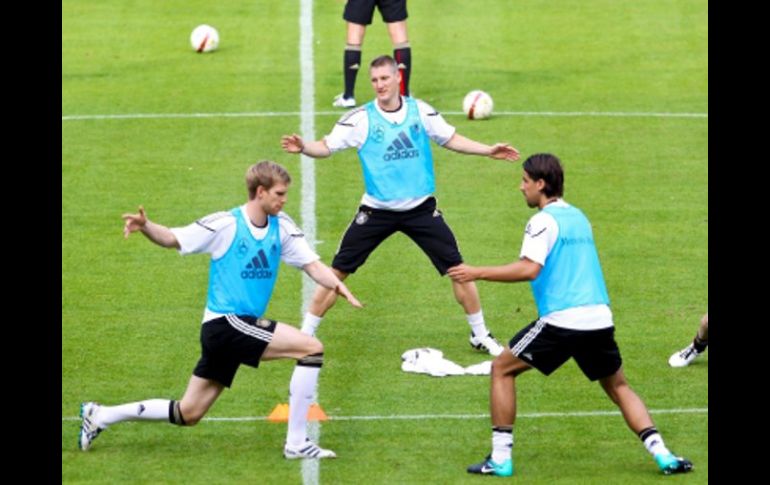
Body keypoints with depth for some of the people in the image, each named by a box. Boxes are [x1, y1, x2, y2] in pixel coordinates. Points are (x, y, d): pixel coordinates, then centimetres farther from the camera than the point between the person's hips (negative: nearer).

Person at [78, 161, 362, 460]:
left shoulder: (282, 228, 6)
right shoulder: (226, 225, -10)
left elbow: (312, 264, 3)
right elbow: (172, 239, -4)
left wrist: (337, 285, -17)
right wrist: (145, 227, -24)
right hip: (226, 322, -7)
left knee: (188, 414, 13)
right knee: (312, 348, -17)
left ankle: (100, 416, 24)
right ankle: (296, 443, -12)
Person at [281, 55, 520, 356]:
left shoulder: (420, 111, -1)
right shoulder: (360, 119, -8)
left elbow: (451, 139, 13)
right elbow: (326, 147, -11)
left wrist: (489, 150, 8)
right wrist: (304, 147, -32)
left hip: (421, 207, 1)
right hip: (377, 211, -1)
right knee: (337, 272, -4)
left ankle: (480, 336, 16)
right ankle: (305, 335, 8)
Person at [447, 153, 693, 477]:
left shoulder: (543, 221, -5)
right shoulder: (578, 217, 19)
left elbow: (529, 269, -18)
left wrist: (476, 273, -14)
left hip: (561, 320, -7)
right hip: (599, 317, 7)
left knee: (502, 369, 7)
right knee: (618, 387, 20)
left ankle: (500, 458, 3)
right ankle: (662, 454, 6)